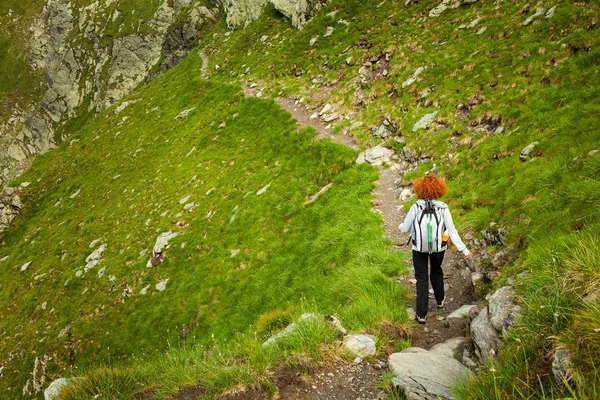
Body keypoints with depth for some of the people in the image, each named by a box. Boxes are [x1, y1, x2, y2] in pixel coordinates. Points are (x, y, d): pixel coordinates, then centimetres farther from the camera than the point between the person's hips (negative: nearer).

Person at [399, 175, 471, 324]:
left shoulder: (416, 207, -16)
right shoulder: (443, 208, -14)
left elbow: (405, 228, -6)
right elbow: (452, 231, -11)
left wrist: (400, 226, 19)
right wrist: (464, 250, -3)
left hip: (419, 249, -2)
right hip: (439, 248, 2)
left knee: (421, 279, 10)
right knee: (436, 271, 29)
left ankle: (421, 314, 10)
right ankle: (440, 300, 49)